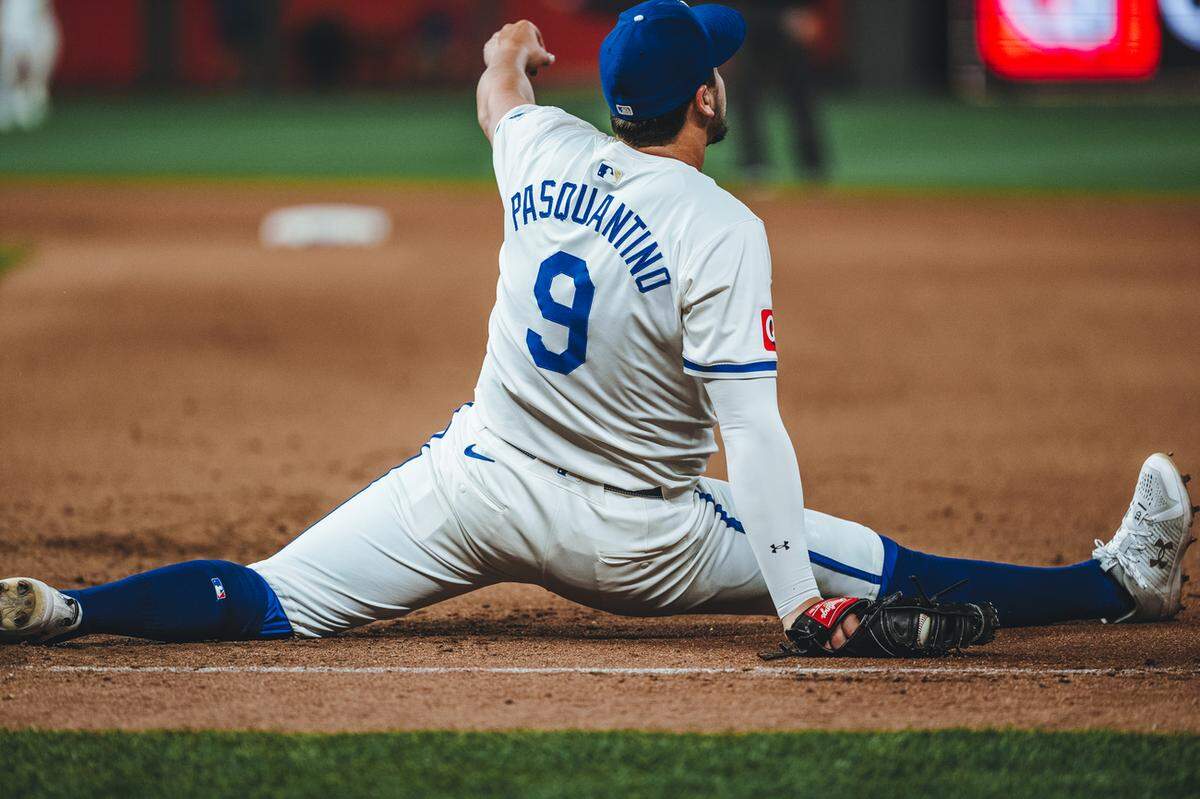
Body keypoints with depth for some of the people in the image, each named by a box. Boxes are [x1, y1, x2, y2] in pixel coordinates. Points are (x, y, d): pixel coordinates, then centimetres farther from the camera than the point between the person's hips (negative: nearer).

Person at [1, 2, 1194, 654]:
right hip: (630, 537, -4)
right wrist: (798, 606, -25)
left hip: (477, 483, 4)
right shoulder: (720, 232, -17)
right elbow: (752, 434, -23)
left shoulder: (545, 153, 0)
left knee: (267, 602, 1)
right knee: (875, 577, 5)